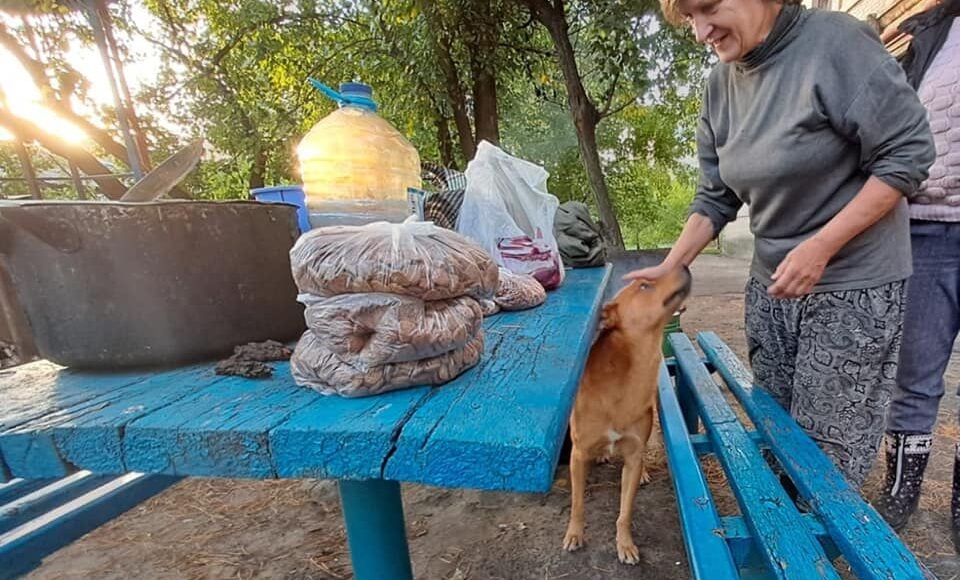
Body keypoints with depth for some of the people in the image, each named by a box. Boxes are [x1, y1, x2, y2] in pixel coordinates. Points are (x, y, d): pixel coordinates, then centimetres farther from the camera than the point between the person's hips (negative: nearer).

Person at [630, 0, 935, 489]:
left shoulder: (836, 41, -12)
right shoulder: (721, 83, 5)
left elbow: (909, 151, -12)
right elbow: (715, 196, 6)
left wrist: (819, 248, -20)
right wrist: (669, 268, -4)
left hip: (853, 284, -5)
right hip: (772, 284, 5)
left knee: (827, 452, 1)